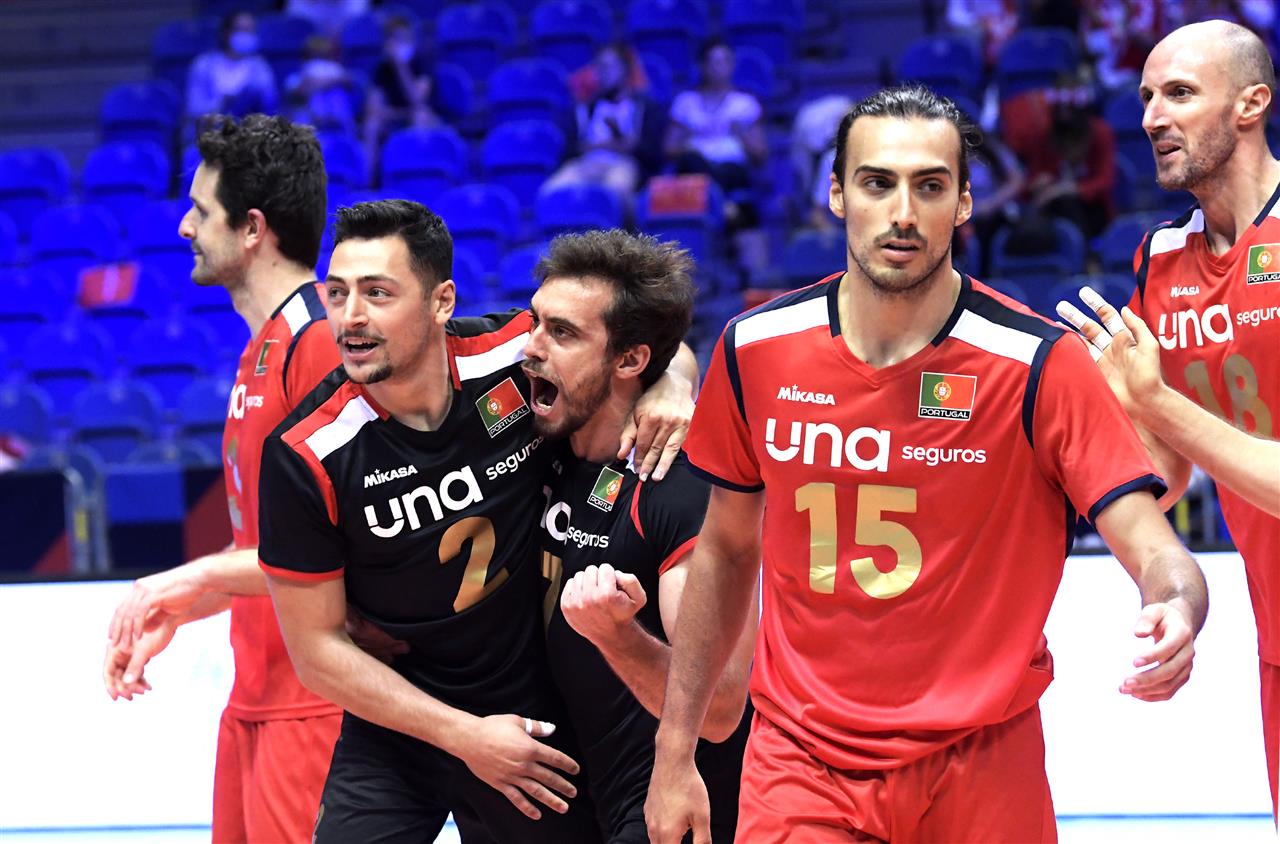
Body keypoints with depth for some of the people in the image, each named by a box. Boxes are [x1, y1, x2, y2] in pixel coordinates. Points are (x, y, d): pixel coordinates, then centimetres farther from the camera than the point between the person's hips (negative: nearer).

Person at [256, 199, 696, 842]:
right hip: (393, 733, -2)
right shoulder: (304, 457, -17)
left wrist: (669, 384, -13)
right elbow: (316, 650, -12)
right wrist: (464, 736, -14)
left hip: (533, 713, 2)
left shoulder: (516, 355, -12)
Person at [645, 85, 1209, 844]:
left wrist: (1176, 608, -41)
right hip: (801, 765, 1)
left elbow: (1155, 551, -17)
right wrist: (674, 752, 10)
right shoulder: (756, 349, -3)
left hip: (980, 771, -1)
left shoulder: (1039, 362, -12)